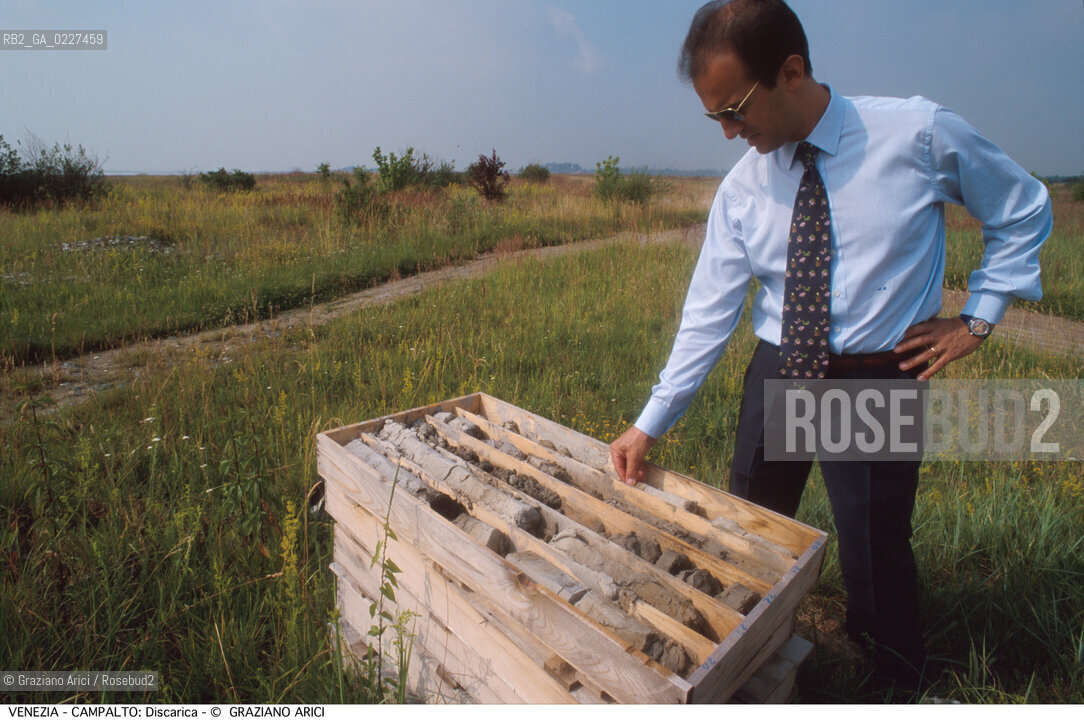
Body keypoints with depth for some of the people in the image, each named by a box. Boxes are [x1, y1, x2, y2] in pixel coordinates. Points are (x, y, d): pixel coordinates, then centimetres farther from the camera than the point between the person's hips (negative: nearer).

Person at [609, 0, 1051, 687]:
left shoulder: (921, 134, -10)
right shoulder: (739, 189, -4)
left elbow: (1025, 211, 7)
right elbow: (709, 313, -3)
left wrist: (977, 317, 0)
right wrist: (651, 423, -6)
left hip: (883, 379, -2)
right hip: (777, 373, 3)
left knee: (876, 554, 3)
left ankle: (900, 683, 34)